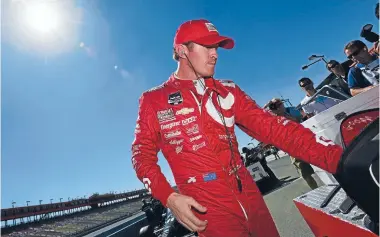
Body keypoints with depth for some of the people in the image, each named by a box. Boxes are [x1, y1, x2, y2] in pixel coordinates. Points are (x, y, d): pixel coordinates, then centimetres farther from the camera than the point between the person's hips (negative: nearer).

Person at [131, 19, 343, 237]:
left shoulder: (227, 91, 5)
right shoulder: (153, 100, -2)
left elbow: (272, 126, -3)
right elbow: (143, 154, 1)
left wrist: (336, 156, -12)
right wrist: (169, 197, -13)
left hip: (251, 199, 4)